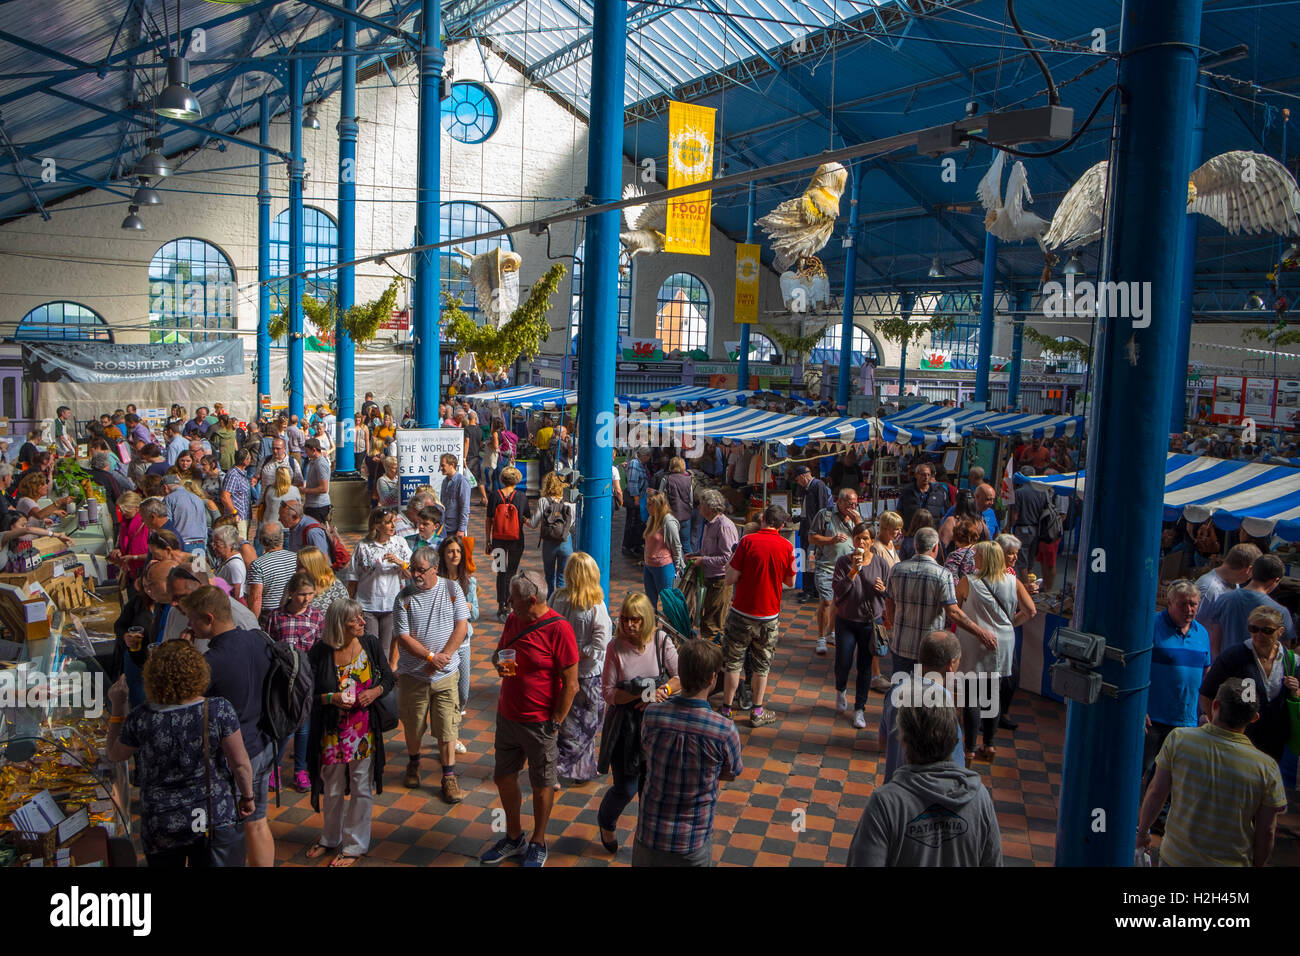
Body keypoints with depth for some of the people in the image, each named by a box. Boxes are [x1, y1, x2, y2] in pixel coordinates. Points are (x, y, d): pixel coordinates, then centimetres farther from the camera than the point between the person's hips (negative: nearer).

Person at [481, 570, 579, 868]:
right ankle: (514, 838, 37)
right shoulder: (513, 619, 3)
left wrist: (555, 723, -14)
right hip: (507, 716, 7)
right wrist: (498, 662, -5)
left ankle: (538, 844, 30)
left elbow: (570, 684, -16)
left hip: (539, 723, -7)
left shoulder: (558, 629, -19)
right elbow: (498, 652, 19)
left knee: (542, 786, 10)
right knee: (504, 777, 17)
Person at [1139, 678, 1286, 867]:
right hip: (1232, 863, 1)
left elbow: (1156, 794, -9)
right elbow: (1266, 832, -7)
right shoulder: (1267, 768, -17)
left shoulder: (1178, 739, -18)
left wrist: (1142, 831, 7)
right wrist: (1256, 864, 11)